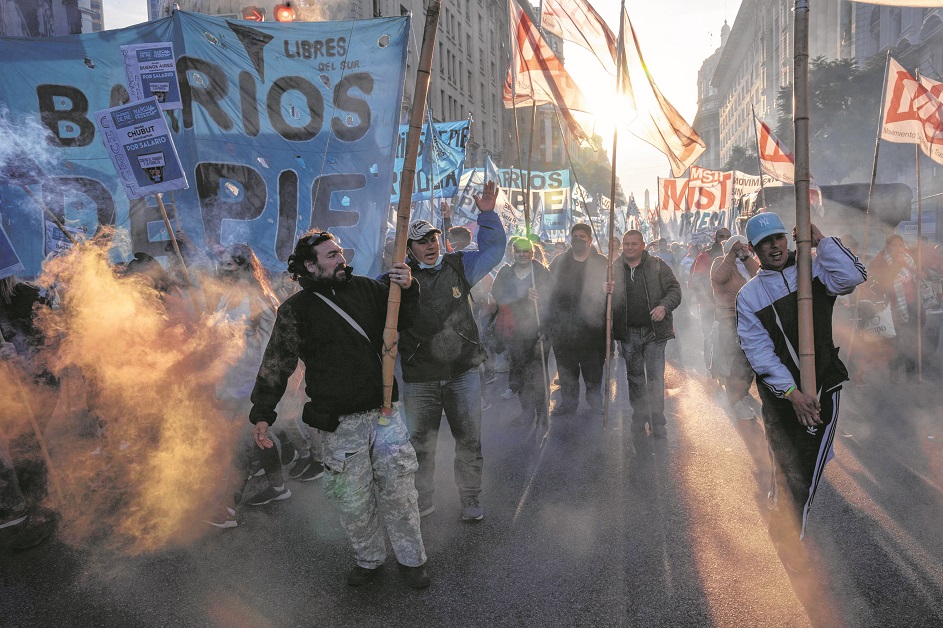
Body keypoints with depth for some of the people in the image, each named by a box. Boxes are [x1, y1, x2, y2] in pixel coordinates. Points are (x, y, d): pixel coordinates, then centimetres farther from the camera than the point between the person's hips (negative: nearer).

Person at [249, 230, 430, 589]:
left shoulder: (366, 288, 6)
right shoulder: (296, 310, -3)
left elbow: (403, 318, 17)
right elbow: (276, 364, -2)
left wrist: (407, 289, -4)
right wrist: (262, 414, -8)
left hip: (383, 411, 2)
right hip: (338, 424, -2)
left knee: (398, 491, 7)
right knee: (353, 500, 8)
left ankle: (411, 559, 26)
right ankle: (369, 560, 32)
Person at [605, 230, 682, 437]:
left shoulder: (657, 266, 0)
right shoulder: (615, 269, 7)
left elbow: (675, 289, 0)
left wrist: (664, 306, -19)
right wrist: (605, 292, -11)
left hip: (654, 331, -2)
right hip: (628, 333, 3)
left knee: (655, 377, -1)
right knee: (634, 376, 12)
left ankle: (657, 422, 7)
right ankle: (639, 417, 25)